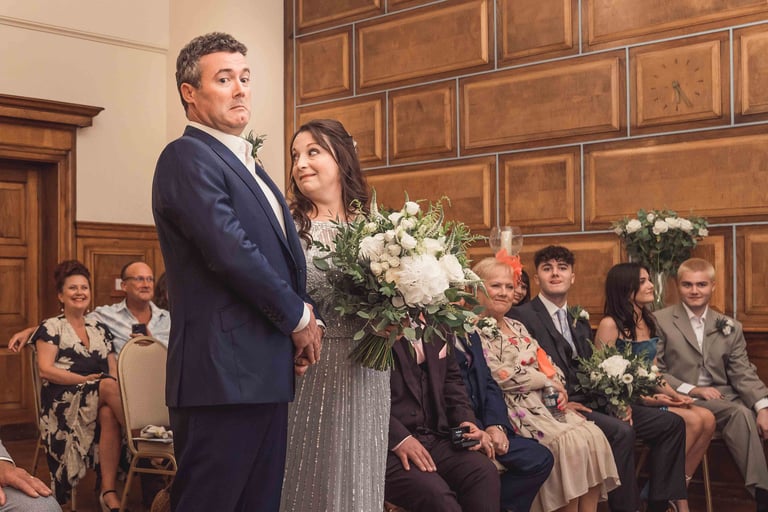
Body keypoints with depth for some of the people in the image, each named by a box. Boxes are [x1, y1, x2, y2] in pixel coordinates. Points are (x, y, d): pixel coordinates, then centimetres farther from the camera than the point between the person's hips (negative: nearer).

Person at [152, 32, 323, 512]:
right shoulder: (187, 157, -8)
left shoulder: (248, 165, 21)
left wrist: (307, 319, 3)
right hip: (224, 375, -9)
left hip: (265, 375, 9)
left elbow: (285, 255, 21)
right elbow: (231, 252, -19)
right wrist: (298, 316, -7)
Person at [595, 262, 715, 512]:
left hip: (649, 398, 7)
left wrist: (674, 394, -4)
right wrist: (647, 399, -19)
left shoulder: (648, 323, 14)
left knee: (707, 419, -16)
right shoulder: (610, 325, -9)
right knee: (692, 421, -23)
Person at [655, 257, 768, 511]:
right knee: (740, 412, -31)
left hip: (722, 399, 4)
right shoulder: (659, 321, 2)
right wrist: (692, 390, -15)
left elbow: (744, 374, 7)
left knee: (747, 413, -31)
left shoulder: (730, 327, 15)